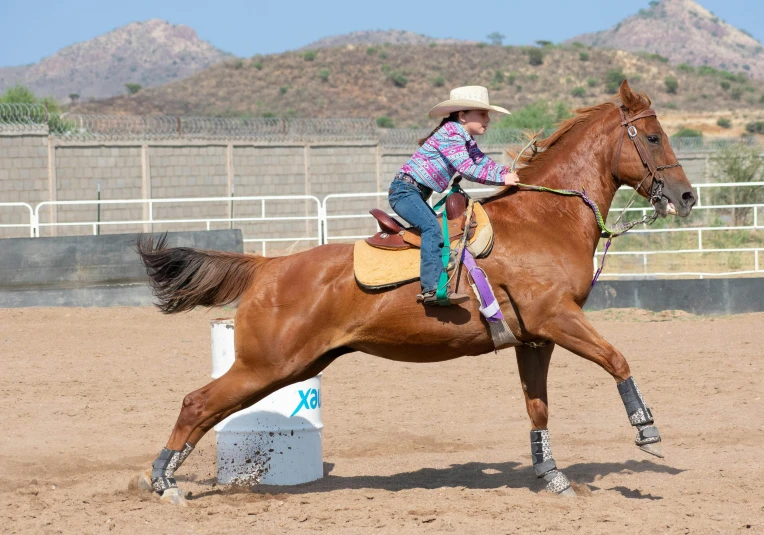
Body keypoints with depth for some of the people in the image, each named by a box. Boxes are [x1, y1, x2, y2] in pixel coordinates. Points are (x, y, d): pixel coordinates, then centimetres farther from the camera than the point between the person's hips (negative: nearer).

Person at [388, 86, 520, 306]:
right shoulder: (450, 134, -16)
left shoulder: (466, 140, 15)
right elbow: (466, 169, -22)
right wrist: (501, 179, -18)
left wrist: (507, 172, -7)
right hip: (405, 190, -11)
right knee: (432, 227, -28)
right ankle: (433, 289, -39)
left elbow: (483, 162, 11)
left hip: (417, 194, 11)